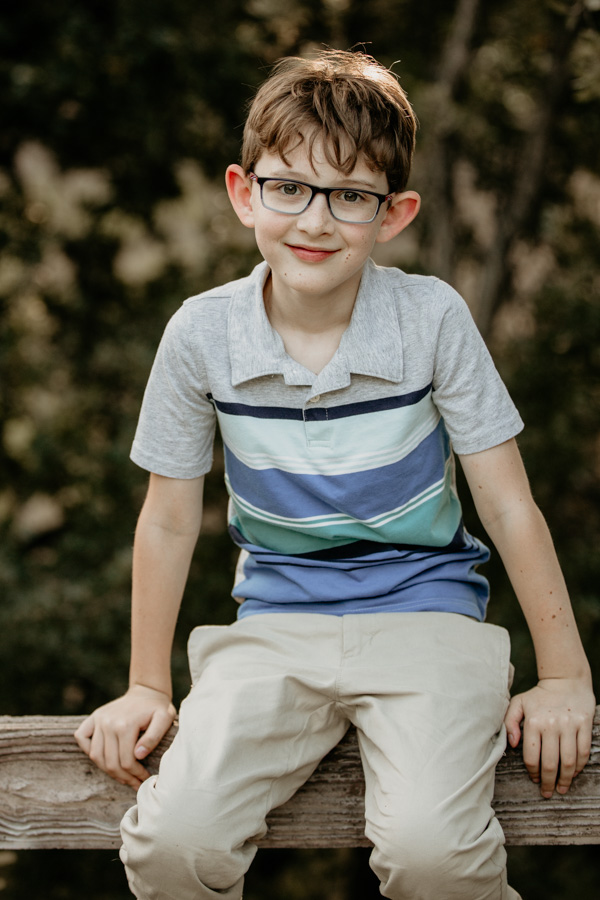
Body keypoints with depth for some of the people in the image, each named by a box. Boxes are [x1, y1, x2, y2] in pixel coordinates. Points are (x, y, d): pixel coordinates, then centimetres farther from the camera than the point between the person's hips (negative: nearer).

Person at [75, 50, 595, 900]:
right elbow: (169, 520, 6)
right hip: (275, 628, 2)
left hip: (422, 612, -1)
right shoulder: (203, 334, -5)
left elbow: (509, 505, -2)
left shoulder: (433, 319, -8)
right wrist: (148, 688, 11)